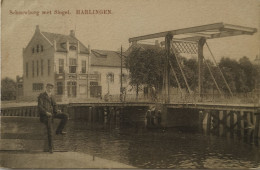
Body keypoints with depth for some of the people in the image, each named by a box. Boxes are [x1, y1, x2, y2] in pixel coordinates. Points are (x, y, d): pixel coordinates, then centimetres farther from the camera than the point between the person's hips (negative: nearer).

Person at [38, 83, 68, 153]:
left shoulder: (51, 96, 16)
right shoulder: (41, 96, -6)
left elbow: (54, 105, 13)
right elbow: (39, 107, -15)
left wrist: (57, 111, -9)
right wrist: (46, 112, -30)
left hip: (52, 113, 6)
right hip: (45, 115, -6)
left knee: (65, 116, -11)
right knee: (49, 131, -13)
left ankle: (59, 131, 0)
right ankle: (50, 147, 3)